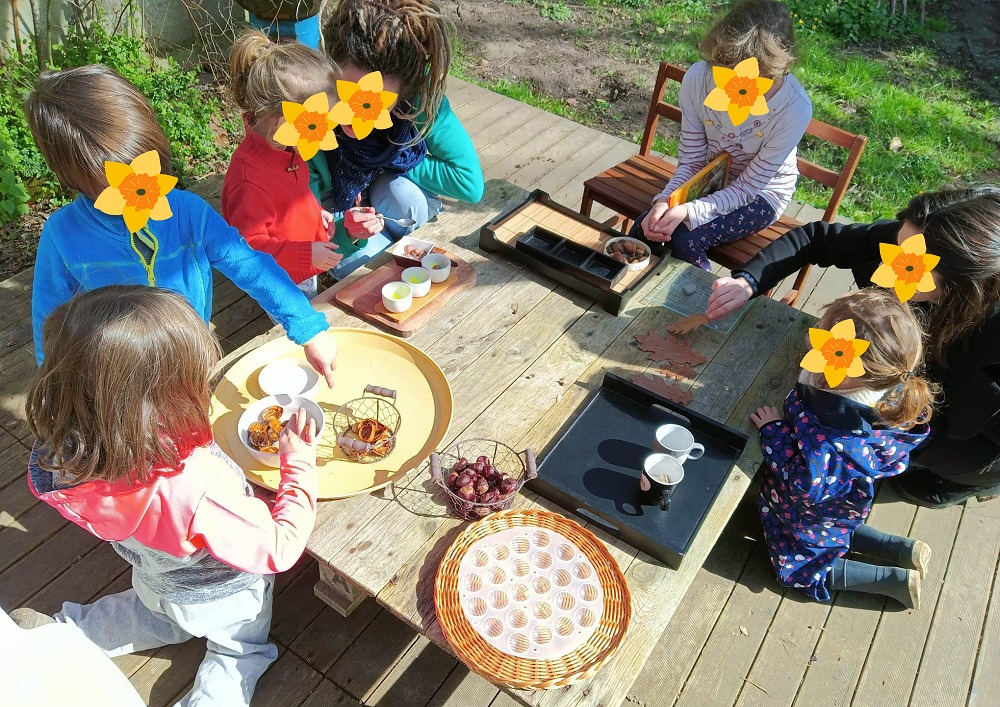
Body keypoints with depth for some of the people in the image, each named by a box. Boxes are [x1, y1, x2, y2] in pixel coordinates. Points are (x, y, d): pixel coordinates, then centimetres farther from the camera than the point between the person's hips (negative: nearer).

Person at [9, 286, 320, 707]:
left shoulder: (70, 456, -31)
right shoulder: (198, 490, -49)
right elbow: (280, 549, -32)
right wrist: (299, 462, -24)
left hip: (156, 581, 5)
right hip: (226, 600, -4)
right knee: (239, 654, 29)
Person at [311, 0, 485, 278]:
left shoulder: (420, 94, -32)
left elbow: (469, 182, -26)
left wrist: (395, 165, -25)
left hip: (386, 186, 2)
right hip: (333, 211, -1)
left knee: (406, 196, -31)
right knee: (362, 260, -28)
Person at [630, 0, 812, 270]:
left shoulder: (795, 108, -30)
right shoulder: (698, 78, -22)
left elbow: (748, 187, -21)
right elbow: (690, 162, -12)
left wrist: (689, 212, -37)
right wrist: (664, 201, -32)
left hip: (762, 191, -3)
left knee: (685, 238, -26)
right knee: (645, 228, -19)